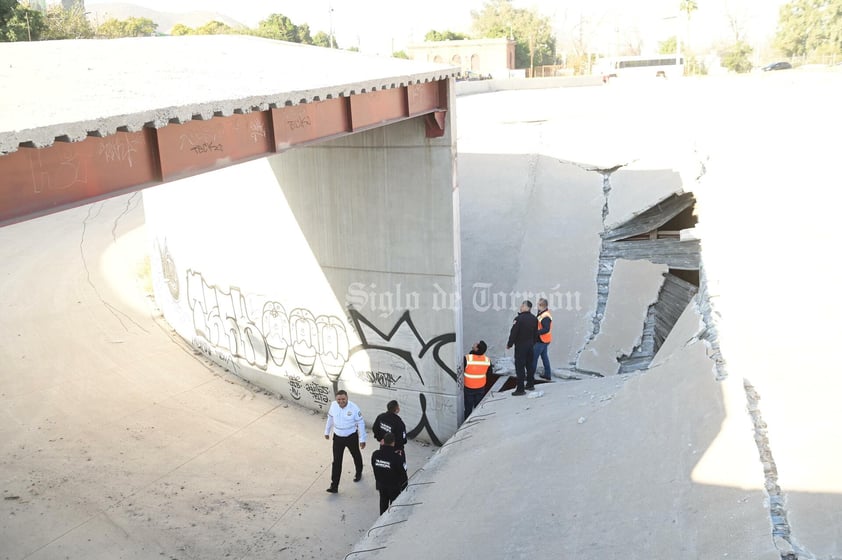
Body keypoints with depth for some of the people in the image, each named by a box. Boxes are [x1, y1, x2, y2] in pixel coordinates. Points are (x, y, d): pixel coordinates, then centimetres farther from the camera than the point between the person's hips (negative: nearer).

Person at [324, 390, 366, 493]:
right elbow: (330, 418, 6)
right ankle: (334, 486, 5)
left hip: (351, 437, -2)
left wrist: (362, 440, -11)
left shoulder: (354, 408, -24)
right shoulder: (333, 405, -13)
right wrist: (327, 431, 14)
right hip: (338, 437, 2)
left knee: (356, 455, 22)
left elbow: (361, 423, -15)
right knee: (336, 461, 1)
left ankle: (359, 473, 50)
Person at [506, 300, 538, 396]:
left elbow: (513, 333, -18)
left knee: (520, 367, -3)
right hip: (530, 345, 7)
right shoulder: (534, 319, 2)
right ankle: (530, 385, 30)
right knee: (530, 365, 19)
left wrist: (509, 344, -6)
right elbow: (536, 333, 10)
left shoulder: (519, 319, -21)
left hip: (520, 346, -7)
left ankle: (520, 389, -2)